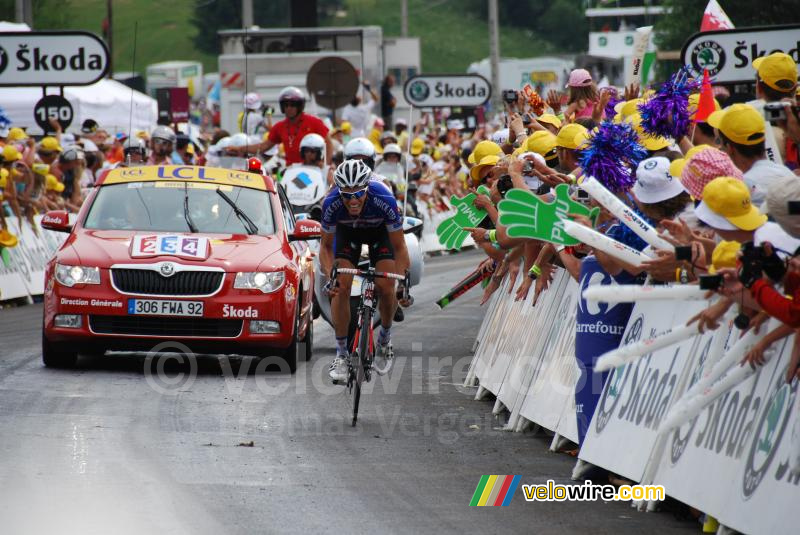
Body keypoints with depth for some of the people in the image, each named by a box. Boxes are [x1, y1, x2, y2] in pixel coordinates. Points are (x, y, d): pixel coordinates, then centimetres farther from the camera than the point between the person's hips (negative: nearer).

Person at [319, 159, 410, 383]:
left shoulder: (384, 200, -39)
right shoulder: (331, 203, -36)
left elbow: (399, 247, -27)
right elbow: (326, 246, -19)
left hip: (379, 230, -1)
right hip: (347, 231, 1)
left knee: (386, 287, -14)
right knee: (341, 287, -16)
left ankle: (385, 336, 17)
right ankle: (341, 355, -5)